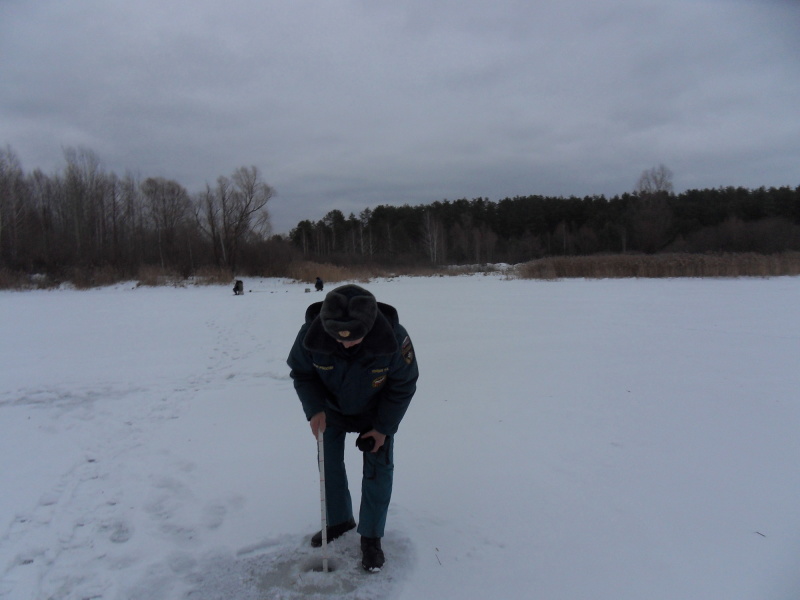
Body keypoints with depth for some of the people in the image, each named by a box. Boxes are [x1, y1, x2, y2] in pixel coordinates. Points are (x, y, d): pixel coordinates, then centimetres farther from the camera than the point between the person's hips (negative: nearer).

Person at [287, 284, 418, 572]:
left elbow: (404, 384, -20)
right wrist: (314, 410, -25)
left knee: (378, 469, -1)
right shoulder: (311, 334, -35)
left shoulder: (394, 338, -38)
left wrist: (384, 427, -16)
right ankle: (339, 520, 34)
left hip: (376, 412, -2)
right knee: (329, 462, 11)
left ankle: (371, 536, 17)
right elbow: (301, 373, -12)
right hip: (331, 408, 2)